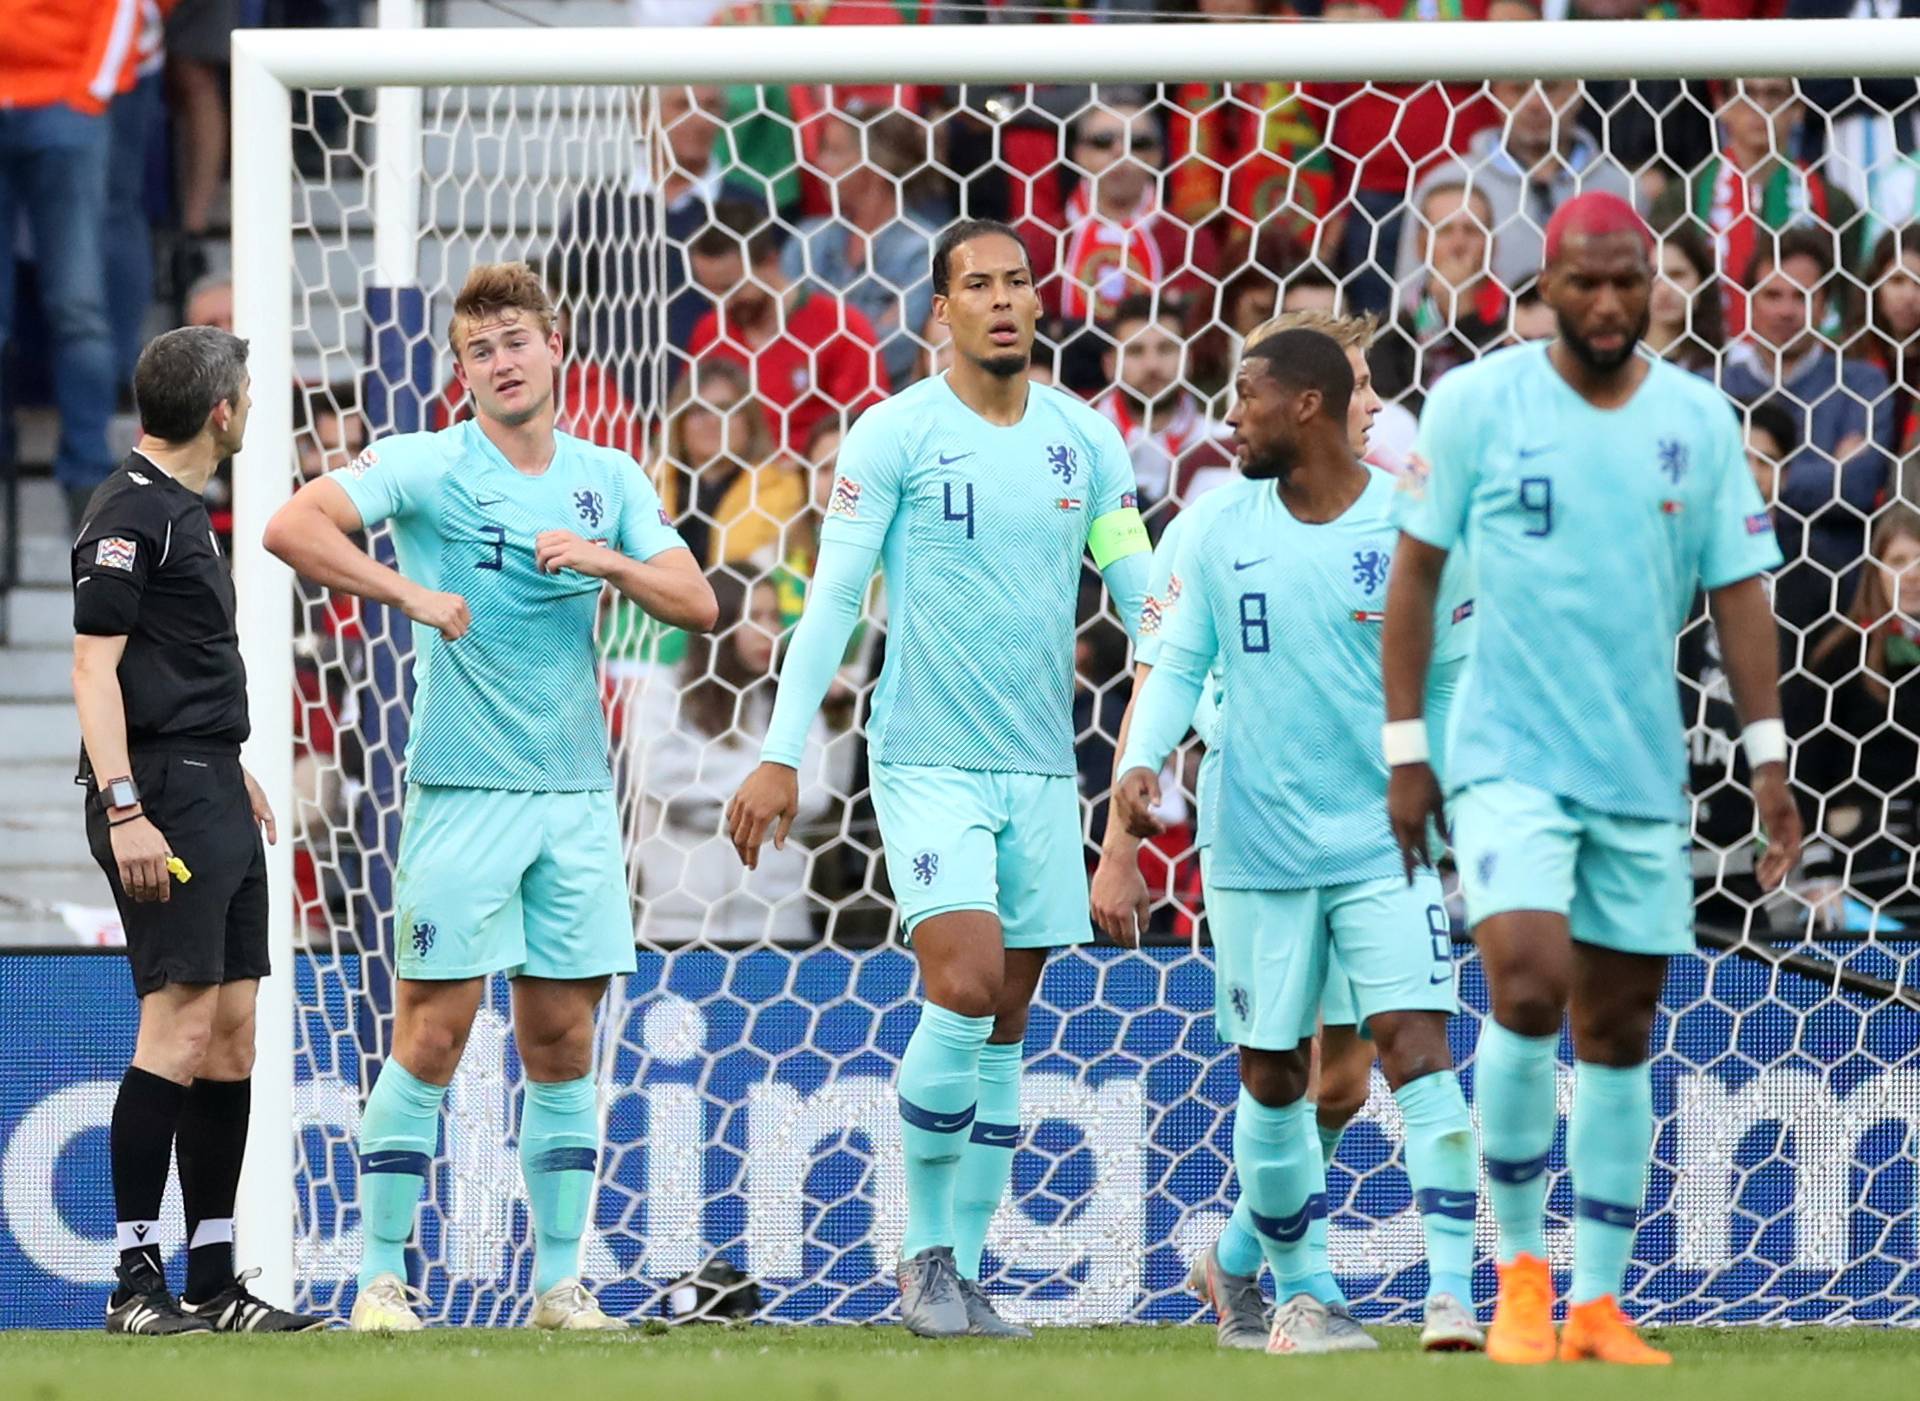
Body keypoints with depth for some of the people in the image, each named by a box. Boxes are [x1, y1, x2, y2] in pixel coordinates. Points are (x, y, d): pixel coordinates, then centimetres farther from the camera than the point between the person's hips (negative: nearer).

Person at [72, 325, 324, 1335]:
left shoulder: (181, 510, 19)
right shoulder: (128, 514, -10)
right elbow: (94, 667, -16)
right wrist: (124, 808, -23)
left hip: (213, 797, 10)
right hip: (162, 798, -10)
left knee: (231, 1027, 8)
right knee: (179, 1022, -13)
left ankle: (214, 1284, 11)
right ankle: (135, 1280, -12)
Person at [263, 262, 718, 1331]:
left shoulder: (611, 479, 11)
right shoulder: (426, 466, -3)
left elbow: (697, 604, 6)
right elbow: (293, 528, -15)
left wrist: (607, 562, -12)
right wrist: (412, 593, -23)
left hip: (578, 794, 4)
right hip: (464, 791, -4)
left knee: (564, 1042, 5)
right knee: (433, 1035, -5)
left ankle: (561, 1280, 11)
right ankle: (383, 1275, 2)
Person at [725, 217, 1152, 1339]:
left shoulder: (1084, 438, 8)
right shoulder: (895, 434, -4)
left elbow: (1145, 593, 12)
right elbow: (833, 598, -4)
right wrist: (780, 758, -9)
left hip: (1042, 770, 4)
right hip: (929, 760, -4)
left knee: (1004, 1030, 4)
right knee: (965, 985, -18)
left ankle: (964, 1275, 11)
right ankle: (926, 1253, -3)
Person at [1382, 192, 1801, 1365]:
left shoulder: (1699, 418, 4)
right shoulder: (1477, 401, -4)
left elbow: (1739, 589, 7)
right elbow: (1417, 572, 0)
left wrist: (1770, 758, 0)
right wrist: (1405, 749, -3)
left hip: (1643, 772, 4)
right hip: (1509, 759, -3)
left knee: (1620, 1032, 6)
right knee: (1528, 989, -20)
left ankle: (1598, 1308, 14)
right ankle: (1521, 1269, -3)